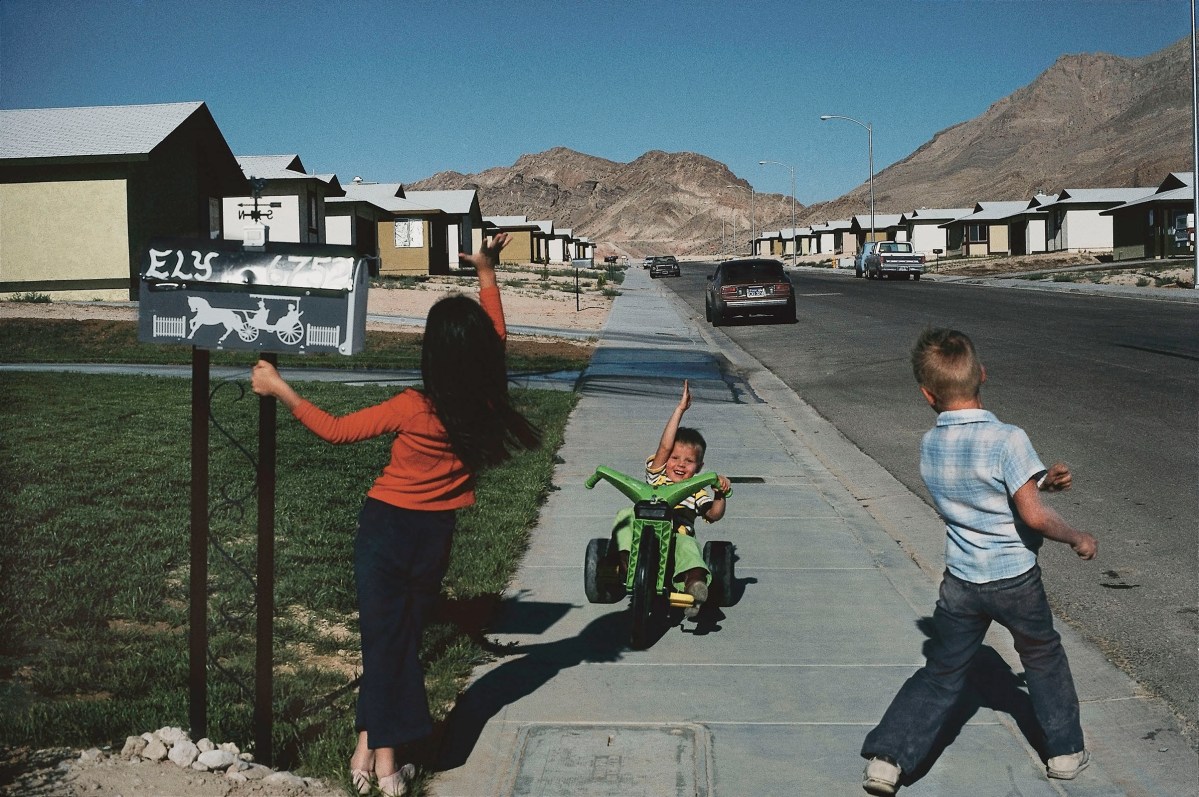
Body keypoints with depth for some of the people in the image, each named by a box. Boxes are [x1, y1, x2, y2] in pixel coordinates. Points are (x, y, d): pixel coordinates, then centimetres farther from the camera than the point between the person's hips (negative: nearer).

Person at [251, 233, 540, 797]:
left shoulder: (414, 409, -21)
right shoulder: (488, 403, -12)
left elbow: (333, 429, -11)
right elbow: (495, 340, 6)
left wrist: (279, 390, -2)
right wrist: (487, 274, 16)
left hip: (386, 526, -3)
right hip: (436, 536, 3)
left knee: (383, 639, 7)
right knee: (407, 639, 15)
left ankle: (375, 748, 11)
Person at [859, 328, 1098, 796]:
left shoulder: (929, 445, -2)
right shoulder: (1007, 440, -20)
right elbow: (1033, 515, -21)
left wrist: (1041, 481, 8)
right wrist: (1078, 539, -5)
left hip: (960, 582, 3)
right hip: (1015, 580, -3)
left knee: (941, 674, 14)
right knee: (1044, 660, 22)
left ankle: (887, 756, 5)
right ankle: (1066, 751, 35)